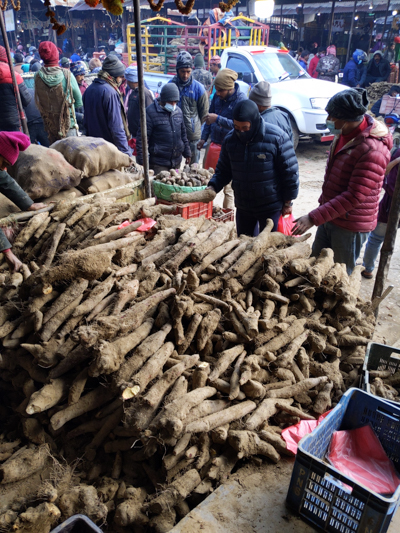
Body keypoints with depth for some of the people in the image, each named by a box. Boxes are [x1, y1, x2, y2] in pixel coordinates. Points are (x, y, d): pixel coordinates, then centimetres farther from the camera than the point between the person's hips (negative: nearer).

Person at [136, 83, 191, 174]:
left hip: (176, 161, 6)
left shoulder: (178, 111, 11)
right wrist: (141, 160, -13)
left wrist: (187, 152, 19)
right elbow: (142, 137, -10)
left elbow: (183, 133, 21)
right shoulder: (151, 112, -9)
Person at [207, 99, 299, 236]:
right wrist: (212, 187, -13)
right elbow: (223, 170, 6)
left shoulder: (276, 138, -17)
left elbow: (290, 171, -11)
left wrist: (288, 203, -7)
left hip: (271, 208, -4)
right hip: (243, 207, 5)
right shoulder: (230, 139, -3)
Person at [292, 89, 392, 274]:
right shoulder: (343, 134, 1)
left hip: (350, 226, -8)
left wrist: (313, 218, -32)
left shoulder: (373, 151, -27)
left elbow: (354, 197, -30)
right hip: (330, 216, 9)